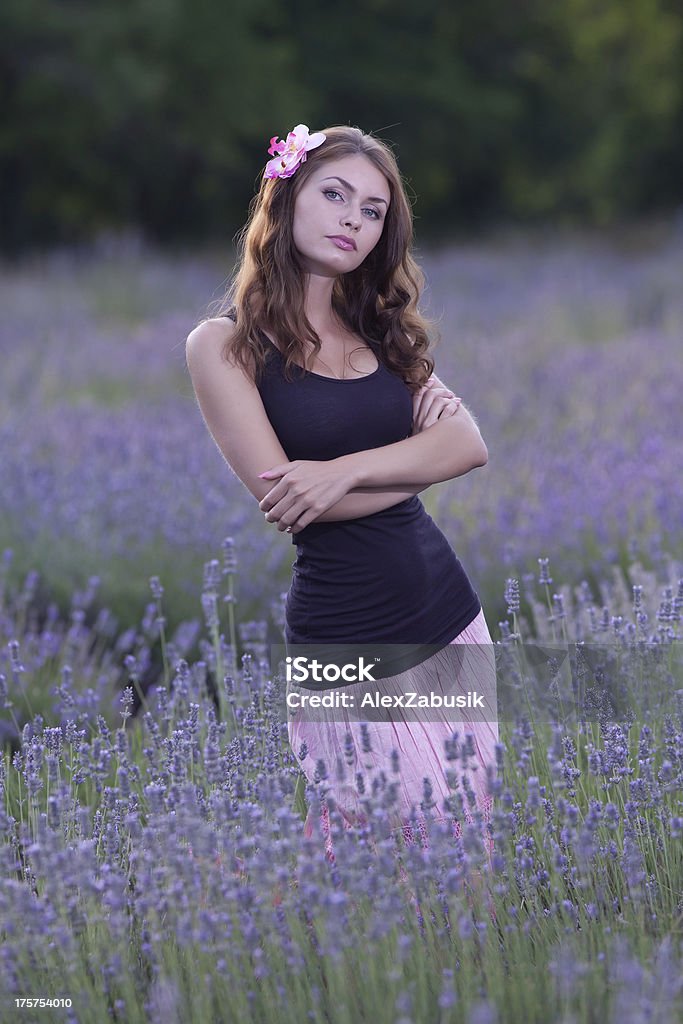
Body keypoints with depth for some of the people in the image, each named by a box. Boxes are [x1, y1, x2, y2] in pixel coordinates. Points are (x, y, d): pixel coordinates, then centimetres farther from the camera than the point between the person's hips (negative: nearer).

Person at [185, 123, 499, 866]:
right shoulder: (226, 342, -4)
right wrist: (420, 455, -5)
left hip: (449, 615, 6)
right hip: (346, 639, -6)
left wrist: (346, 470, -19)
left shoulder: (380, 331, 12)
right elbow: (279, 496, -14)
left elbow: (470, 444, -3)